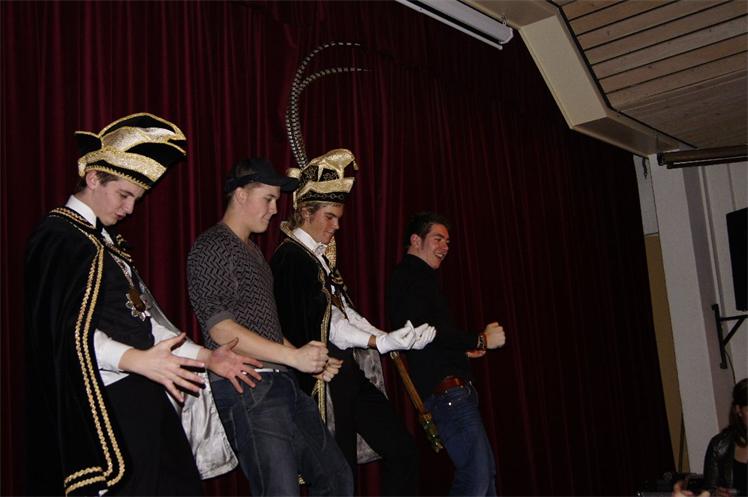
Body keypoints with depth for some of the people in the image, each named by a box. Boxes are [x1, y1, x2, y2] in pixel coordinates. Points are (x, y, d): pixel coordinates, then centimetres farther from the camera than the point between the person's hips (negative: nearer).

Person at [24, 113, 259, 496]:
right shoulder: (60, 238, -10)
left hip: (141, 400, 9)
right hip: (104, 409, -9)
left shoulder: (105, 241, 18)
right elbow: (71, 332, -20)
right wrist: (137, 360, -32)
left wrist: (205, 356, 12)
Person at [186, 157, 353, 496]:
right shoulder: (211, 247, -8)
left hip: (282, 384, 10)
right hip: (246, 391, -9)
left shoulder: (252, 252, 21)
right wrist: (294, 356, -21)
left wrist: (312, 361, 11)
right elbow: (220, 329, -18)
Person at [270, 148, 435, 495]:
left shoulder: (321, 257, 16)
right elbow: (322, 323, -18)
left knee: (402, 449, 10)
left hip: (349, 374, 9)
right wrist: (383, 342, -20)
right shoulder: (291, 257, -12)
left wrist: (390, 339, 3)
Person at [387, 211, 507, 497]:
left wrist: (464, 348, 12)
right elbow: (423, 330, -24)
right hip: (445, 388, -11)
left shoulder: (420, 278, 22)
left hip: (453, 386, 11)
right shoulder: (408, 277, -10)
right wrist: (481, 340, -17)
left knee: (485, 470, 15)